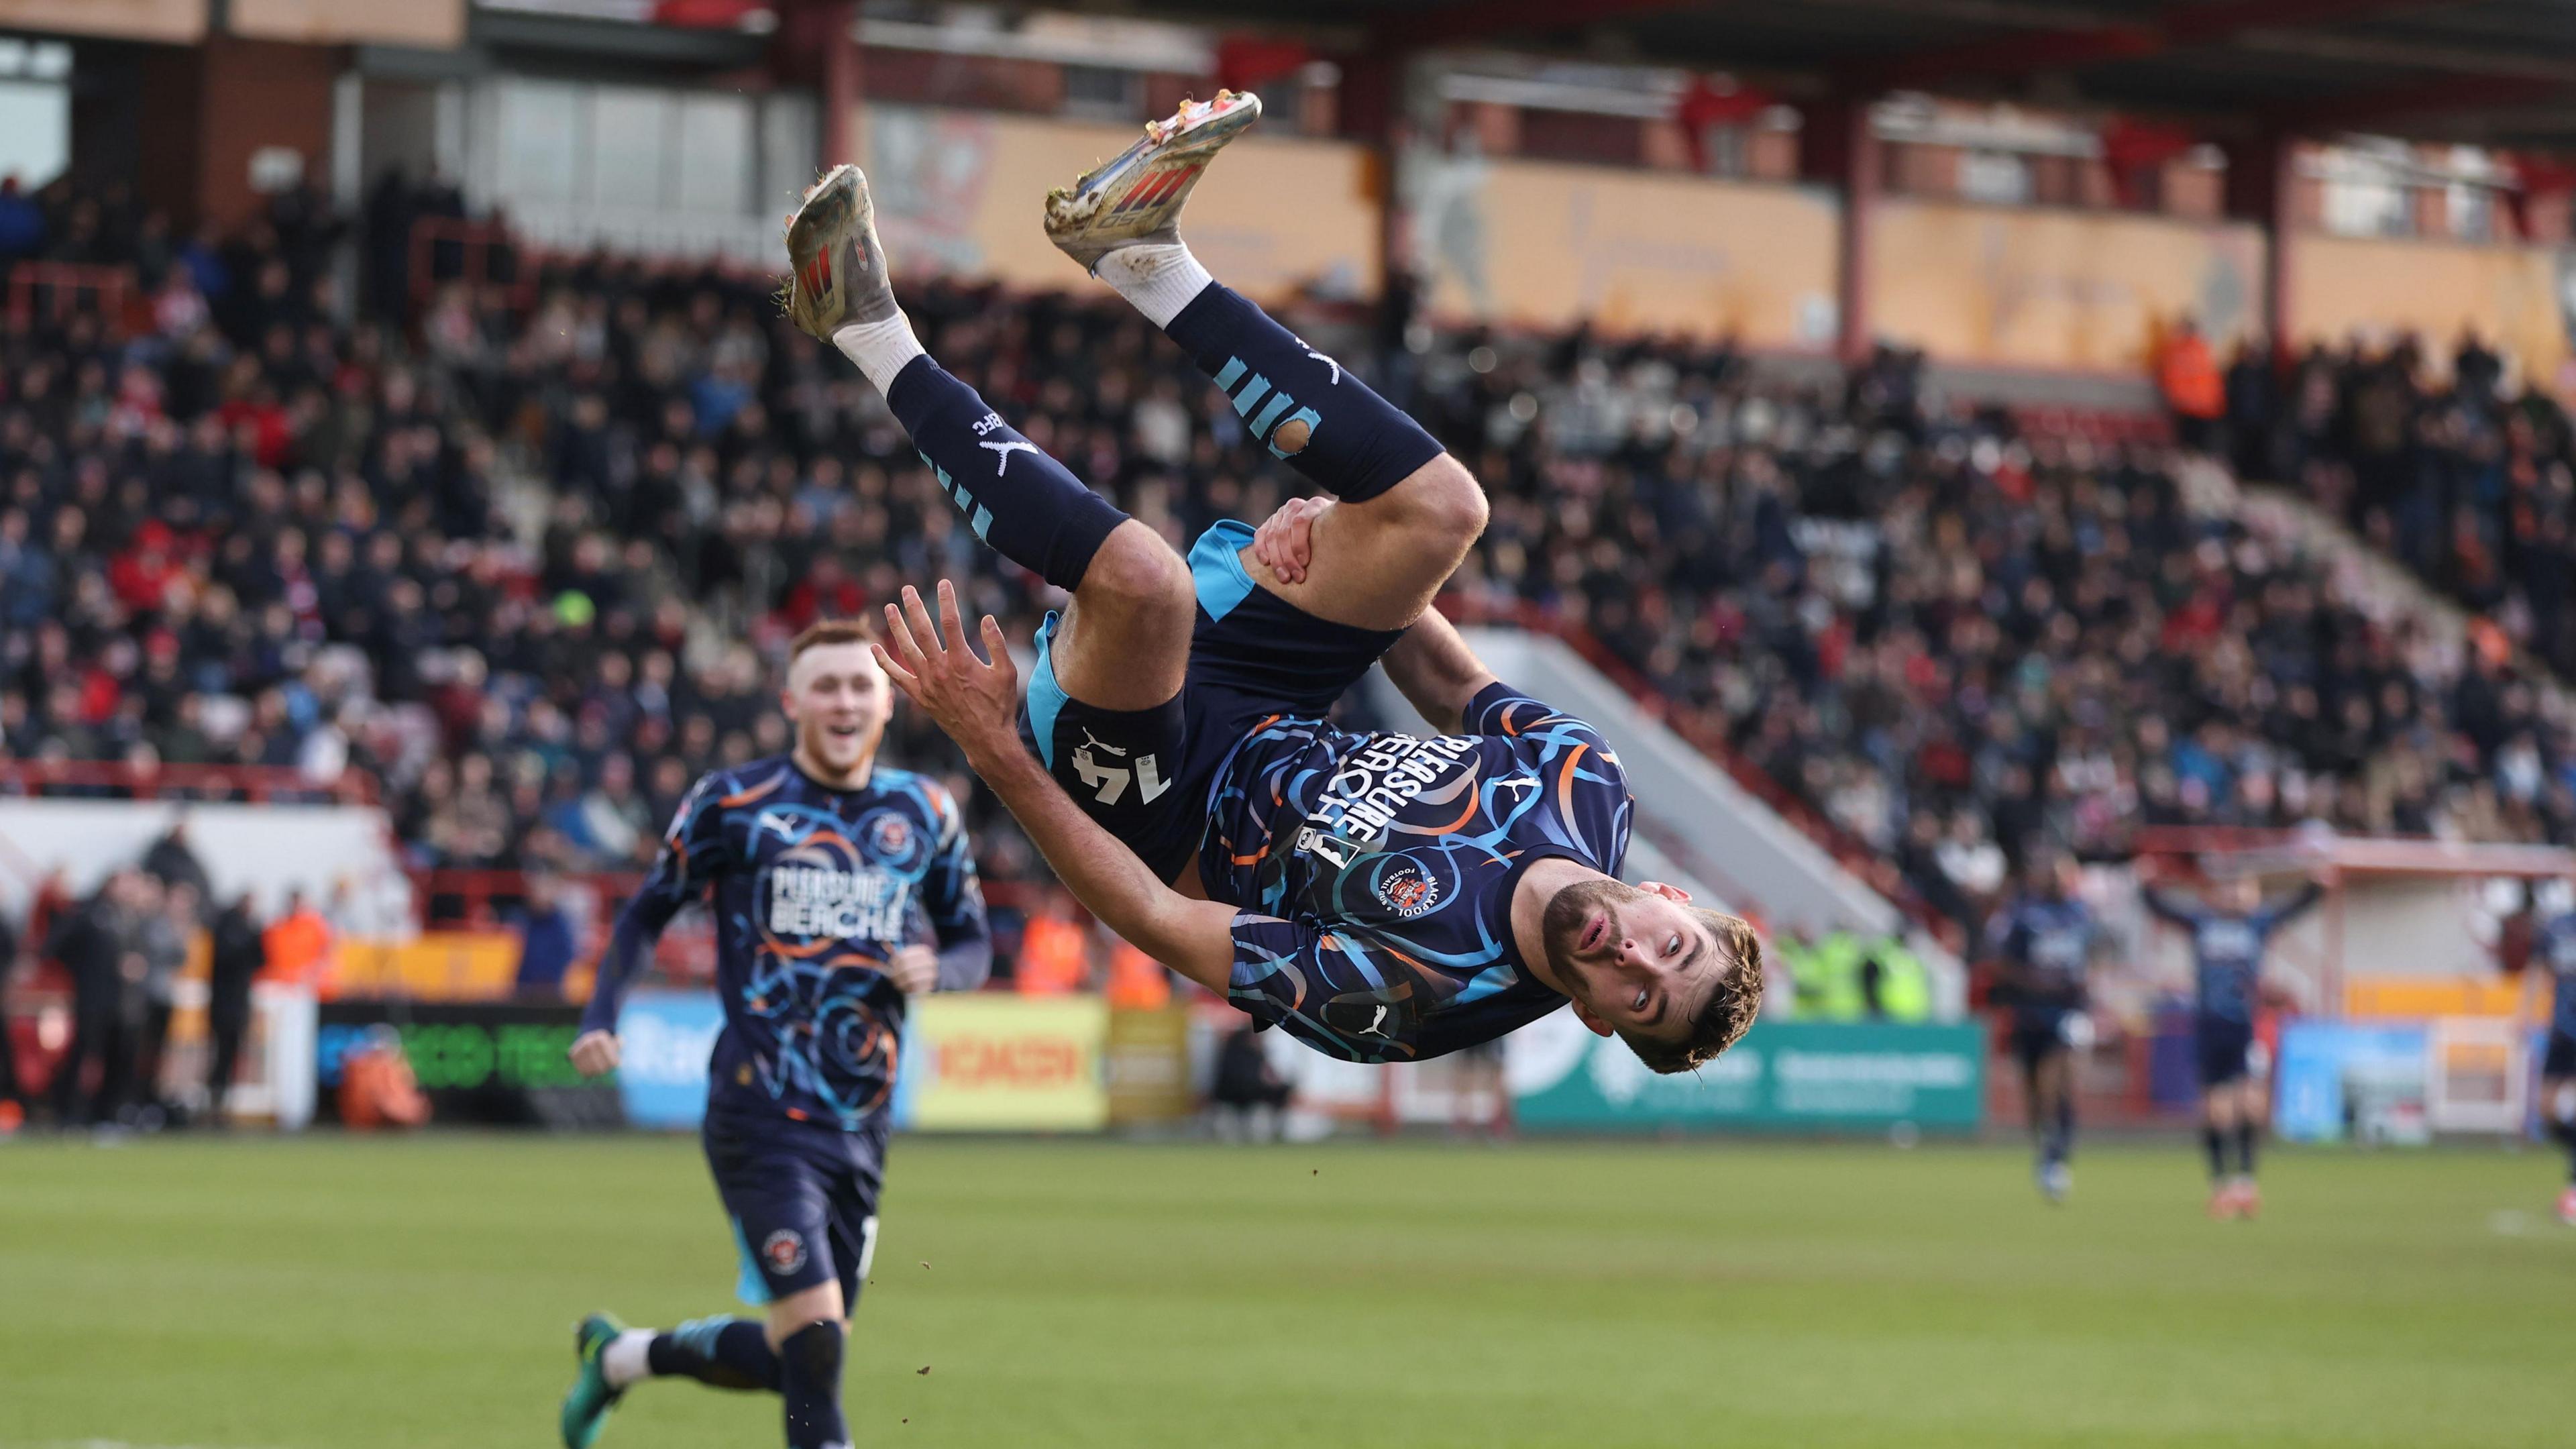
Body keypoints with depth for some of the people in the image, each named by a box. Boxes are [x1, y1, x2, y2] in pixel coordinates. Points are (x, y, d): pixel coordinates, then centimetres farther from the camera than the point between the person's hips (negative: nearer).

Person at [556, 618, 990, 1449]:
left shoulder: (925, 815, 9)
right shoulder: (732, 805, -2)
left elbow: (974, 944, 17)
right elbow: (647, 914, 8)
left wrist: (935, 968, -6)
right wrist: (600, 1018, -7)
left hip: (860, 1125, 5)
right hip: (761, 1114, -5)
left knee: (788, 1357, 10)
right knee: (815, 1338, -19)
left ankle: (621, 1356, 36)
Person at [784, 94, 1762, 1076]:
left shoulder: (1410, 996, -34)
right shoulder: (1588, 783, -15)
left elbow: (1159, 923, -30)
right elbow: (1461, 689, 7)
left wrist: (995, 751, -31)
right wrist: (1334, 536, -5)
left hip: (1164, 802, -7)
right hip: (1257, 713, 7)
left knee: (1139, 576, -37)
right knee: (1439, 508, -9)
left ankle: (872, 332, -15)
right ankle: (1143, 255, -1)